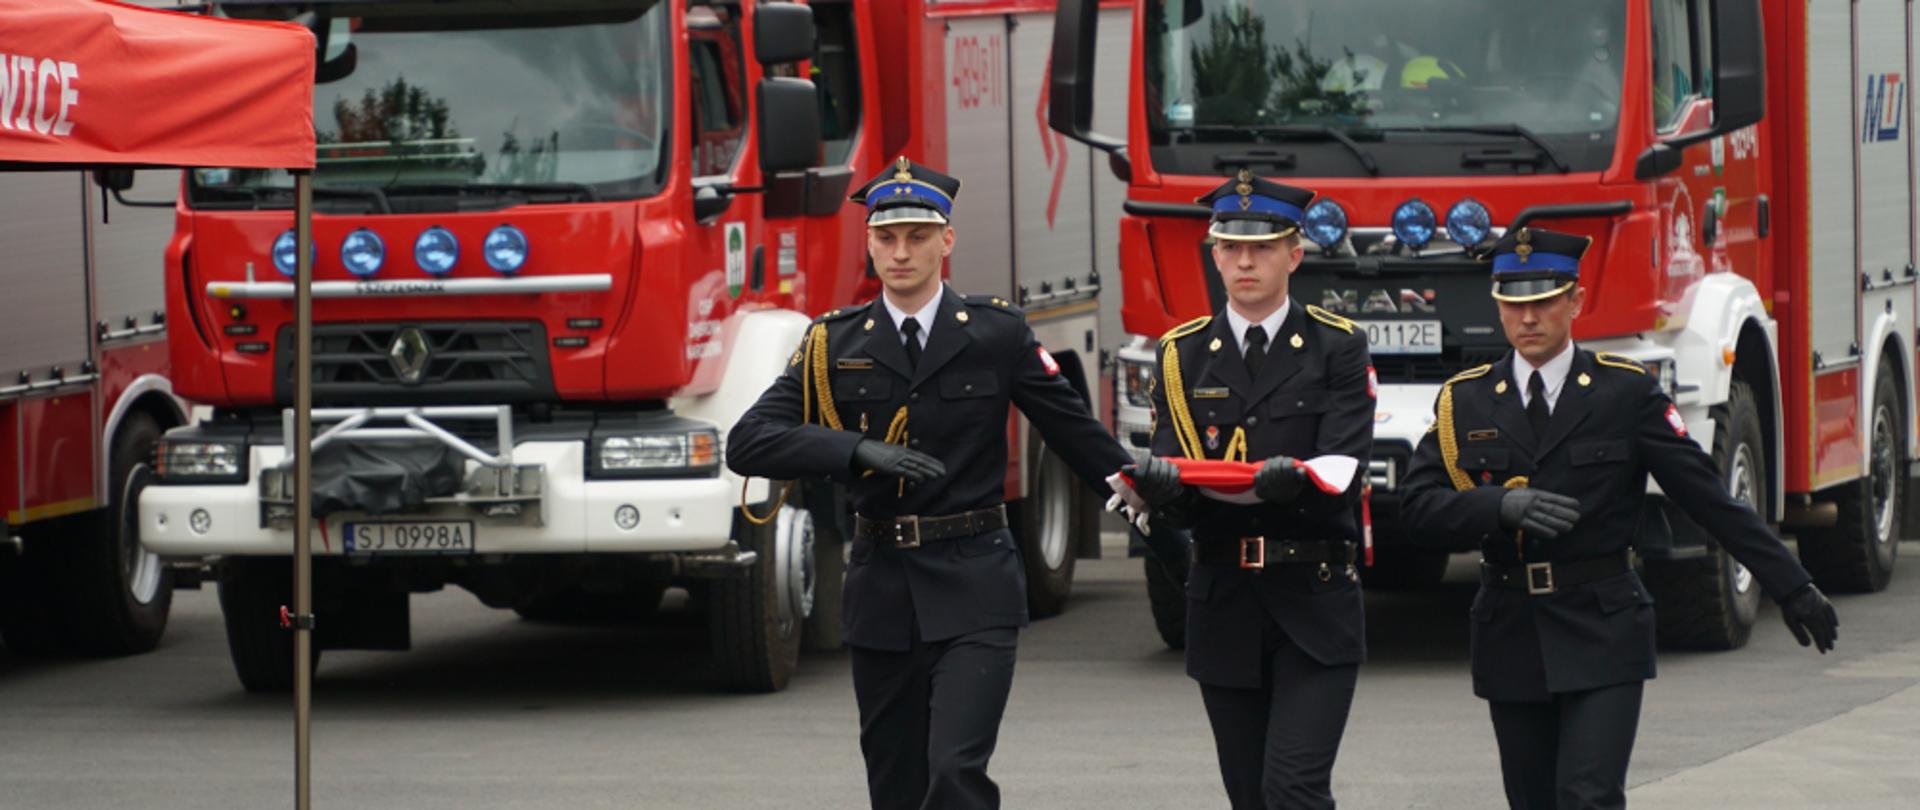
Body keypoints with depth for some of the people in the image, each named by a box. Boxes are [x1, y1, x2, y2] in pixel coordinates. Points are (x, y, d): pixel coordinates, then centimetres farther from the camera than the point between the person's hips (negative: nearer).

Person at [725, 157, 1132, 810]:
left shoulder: (998, 334, 1)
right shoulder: (834, 345, 4)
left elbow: (1078, 433, 10)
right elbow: (748, 443, -7)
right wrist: (858, 449, -19)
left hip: (974, 590, -3)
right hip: (882, 592, 3)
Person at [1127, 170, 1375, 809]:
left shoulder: (1338, 348, 2)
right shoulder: (1182, 355, 9)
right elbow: (1171, 490, 1)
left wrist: (1294, 479, -33)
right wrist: (1161, 486, -25)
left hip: (1314, 610, -3)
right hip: (1224, 607, 3)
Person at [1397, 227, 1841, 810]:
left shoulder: (1627, 392, 0)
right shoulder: (1464, 401, 6)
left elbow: (1707, 497, 1)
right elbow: (1419, 505, -4)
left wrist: (1791, 587, 0)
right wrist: (1505, 506, -22)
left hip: (1601, 636, -3)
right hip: (1511, 636, 3)